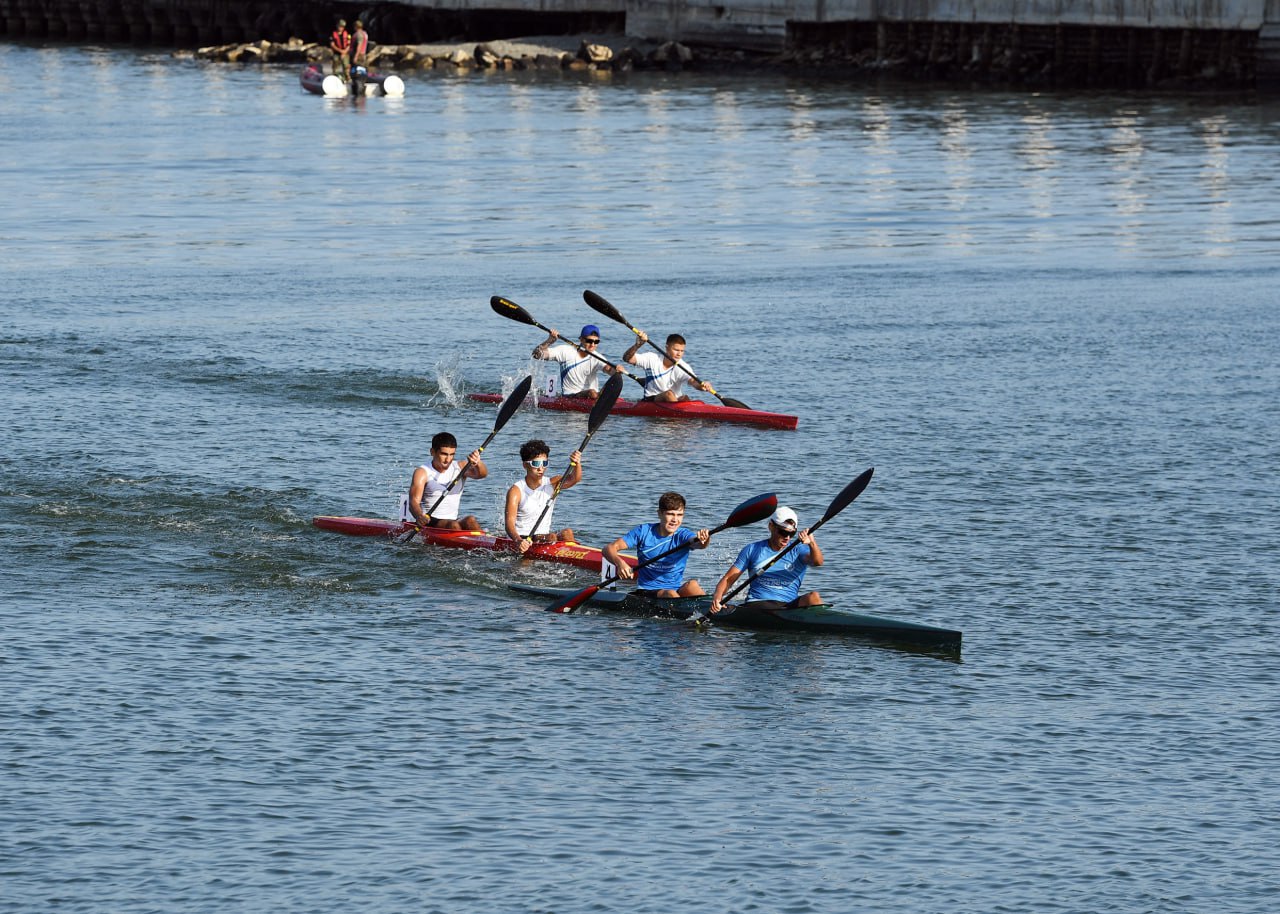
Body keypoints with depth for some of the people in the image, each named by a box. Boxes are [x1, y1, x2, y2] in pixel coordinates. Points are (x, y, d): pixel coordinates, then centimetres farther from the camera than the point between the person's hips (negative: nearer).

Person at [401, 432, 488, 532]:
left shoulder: (460, 467, 10)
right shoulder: (423, 473, -1)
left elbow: (482, 474, -8)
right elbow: (414, 501, -14)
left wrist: (477, 463, -33)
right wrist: (419, 516, -37)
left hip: (453, 519, 3)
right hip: (429, 523, -3)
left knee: (470, 520, -28)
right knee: (453, 525, -32)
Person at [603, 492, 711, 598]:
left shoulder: (682, 535, -1)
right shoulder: (644, 532, -1)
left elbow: (698, 544, -25)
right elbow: (610, 548, -3)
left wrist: (703, 540, -52)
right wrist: (619, 563, -27)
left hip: (676, 589, 1)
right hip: (646, 592, -1)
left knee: (692, 584, -30)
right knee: (670, 594, -33)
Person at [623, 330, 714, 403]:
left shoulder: (683, 367, -7)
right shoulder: (652, 359, -5)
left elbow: (693, 381, -25)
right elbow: (627, 358, -12)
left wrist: (701, 386, -50)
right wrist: (637, 345, -31)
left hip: (674, 401, 1)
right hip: (651, 400, -1)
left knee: (685, 398, -29)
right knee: (669, 394, -31)